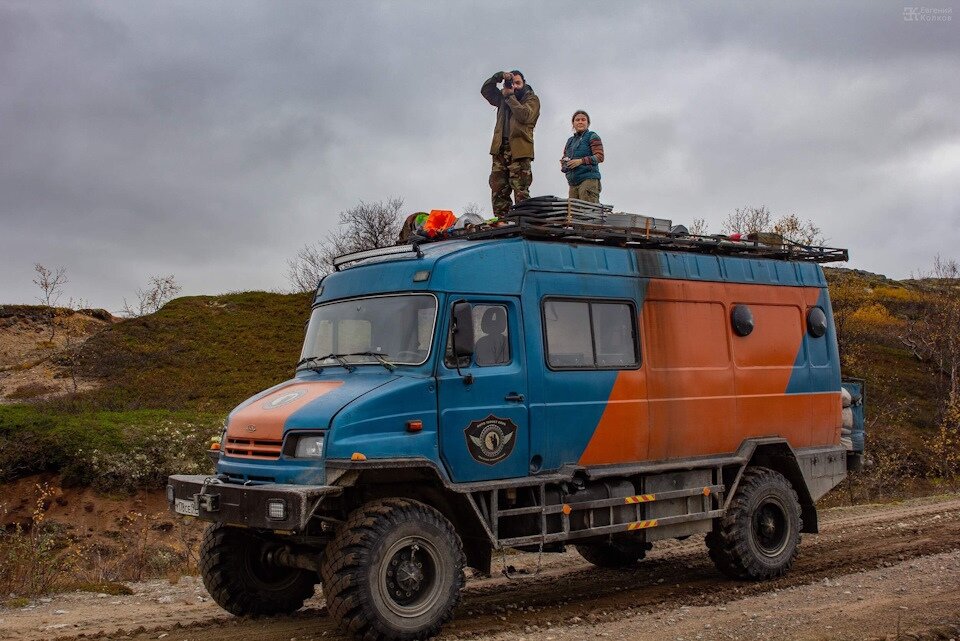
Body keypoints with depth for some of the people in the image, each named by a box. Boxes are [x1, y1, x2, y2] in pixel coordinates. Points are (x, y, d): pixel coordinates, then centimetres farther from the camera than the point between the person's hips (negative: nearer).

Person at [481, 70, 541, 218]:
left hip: (519, 150, -5)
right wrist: (499, 76, 7)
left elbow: (524, 115, -10)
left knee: (521, 191, -13)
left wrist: (510, 96, -5)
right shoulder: (503, 98, 23)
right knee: (498, 190, -3)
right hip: (500, 148, 5)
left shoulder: (532, 99, 8)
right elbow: (485, 90, 20)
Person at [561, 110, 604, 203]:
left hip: (589, 179, -6)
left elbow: (600, 156, -4)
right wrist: (564, 163, 1)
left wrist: (581, 161, -15)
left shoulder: (592, 136, 6)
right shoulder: (570, 141, 24)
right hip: (573, 182, 6)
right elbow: (564, 158, 26)